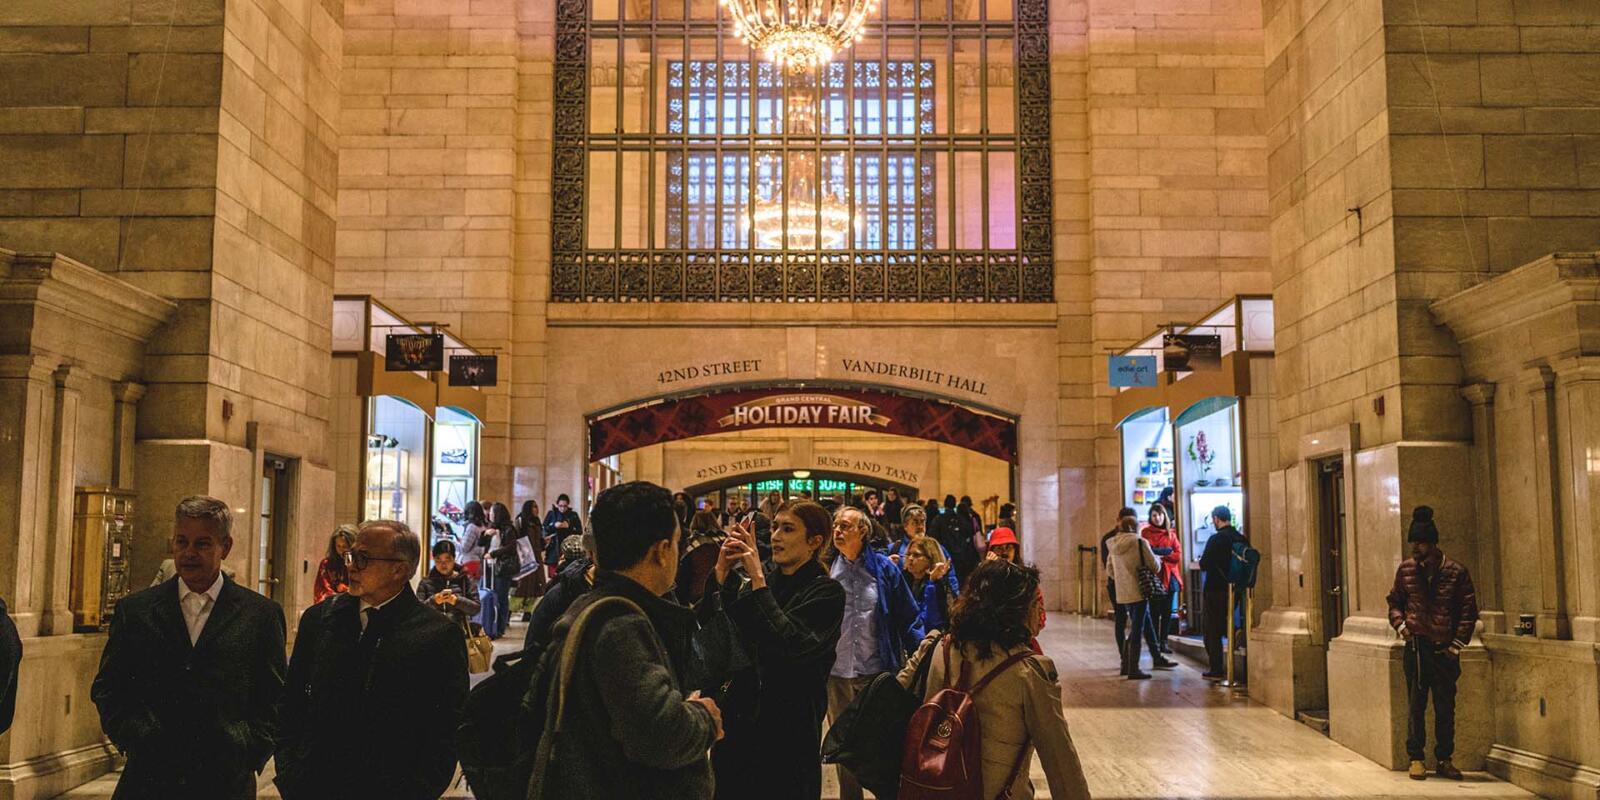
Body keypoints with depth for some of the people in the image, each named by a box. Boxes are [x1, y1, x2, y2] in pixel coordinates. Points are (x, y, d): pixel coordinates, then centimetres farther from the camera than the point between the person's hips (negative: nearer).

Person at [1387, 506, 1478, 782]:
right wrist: (1400, 624, -2)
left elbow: (1469, 611, 0)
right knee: (1416, 705, 4)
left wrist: (1457, 643, -6)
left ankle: (1444, 760, 17)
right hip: (1416, 647, 1)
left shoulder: (1456, 572, -2)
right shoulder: (1406, 569, 6)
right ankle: (1416, 758, 12)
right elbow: (1394, 602, 17)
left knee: (1445, 707, 7)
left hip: (1445, 650, -1)